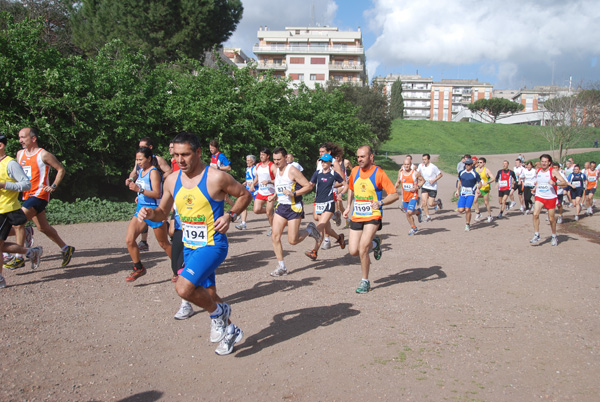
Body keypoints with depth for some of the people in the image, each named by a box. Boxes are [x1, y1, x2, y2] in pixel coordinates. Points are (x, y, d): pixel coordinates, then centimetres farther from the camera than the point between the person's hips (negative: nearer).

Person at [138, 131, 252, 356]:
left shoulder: (216, 177, -15)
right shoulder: (172, 181, 2)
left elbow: (245, 195, -2)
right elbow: (163, 212, 13)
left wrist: (230, 215, -17)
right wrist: (151, 214, -9)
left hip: (212, 245, -7)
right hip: (189, 247, 7)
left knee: (184, 288, -24)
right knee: (208, 295, 17)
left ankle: (217, 313, 5)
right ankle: (230, 331, 40)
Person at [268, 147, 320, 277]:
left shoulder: (292, 171, -13)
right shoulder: (276, 171, 11)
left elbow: (309, 186, -14)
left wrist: (294, 193, -24)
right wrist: (274, 196, 9)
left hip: (294, 207, -7)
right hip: (281, 207, 7)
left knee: (292, 240, -8)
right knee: (275, 236, -3)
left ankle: (310, 230, 22)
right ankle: (281, 267, 7)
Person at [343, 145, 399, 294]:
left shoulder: (379, 173, -9)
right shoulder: (355, 171, 6)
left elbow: (395, 195, -10)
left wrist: (380, 202, -26)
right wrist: (349, 206, 18)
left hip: (373, 216, -5)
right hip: (356, 216, 5)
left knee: (362, 248, -18)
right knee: (353, 251, 0)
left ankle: (365, 281, 2)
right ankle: (374, 243, 32)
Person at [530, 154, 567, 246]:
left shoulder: (553, 171, -8)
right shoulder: (538, 171, 7)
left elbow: (564, 183, -13)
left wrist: (555, 183, -29)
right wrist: (535, 188, 12)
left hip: (551, 198, -3)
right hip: (539, 197, 3)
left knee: (551, 218, 6)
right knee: (535, 214, -18)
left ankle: (554, 236, 27)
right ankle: (536, 235, -9)